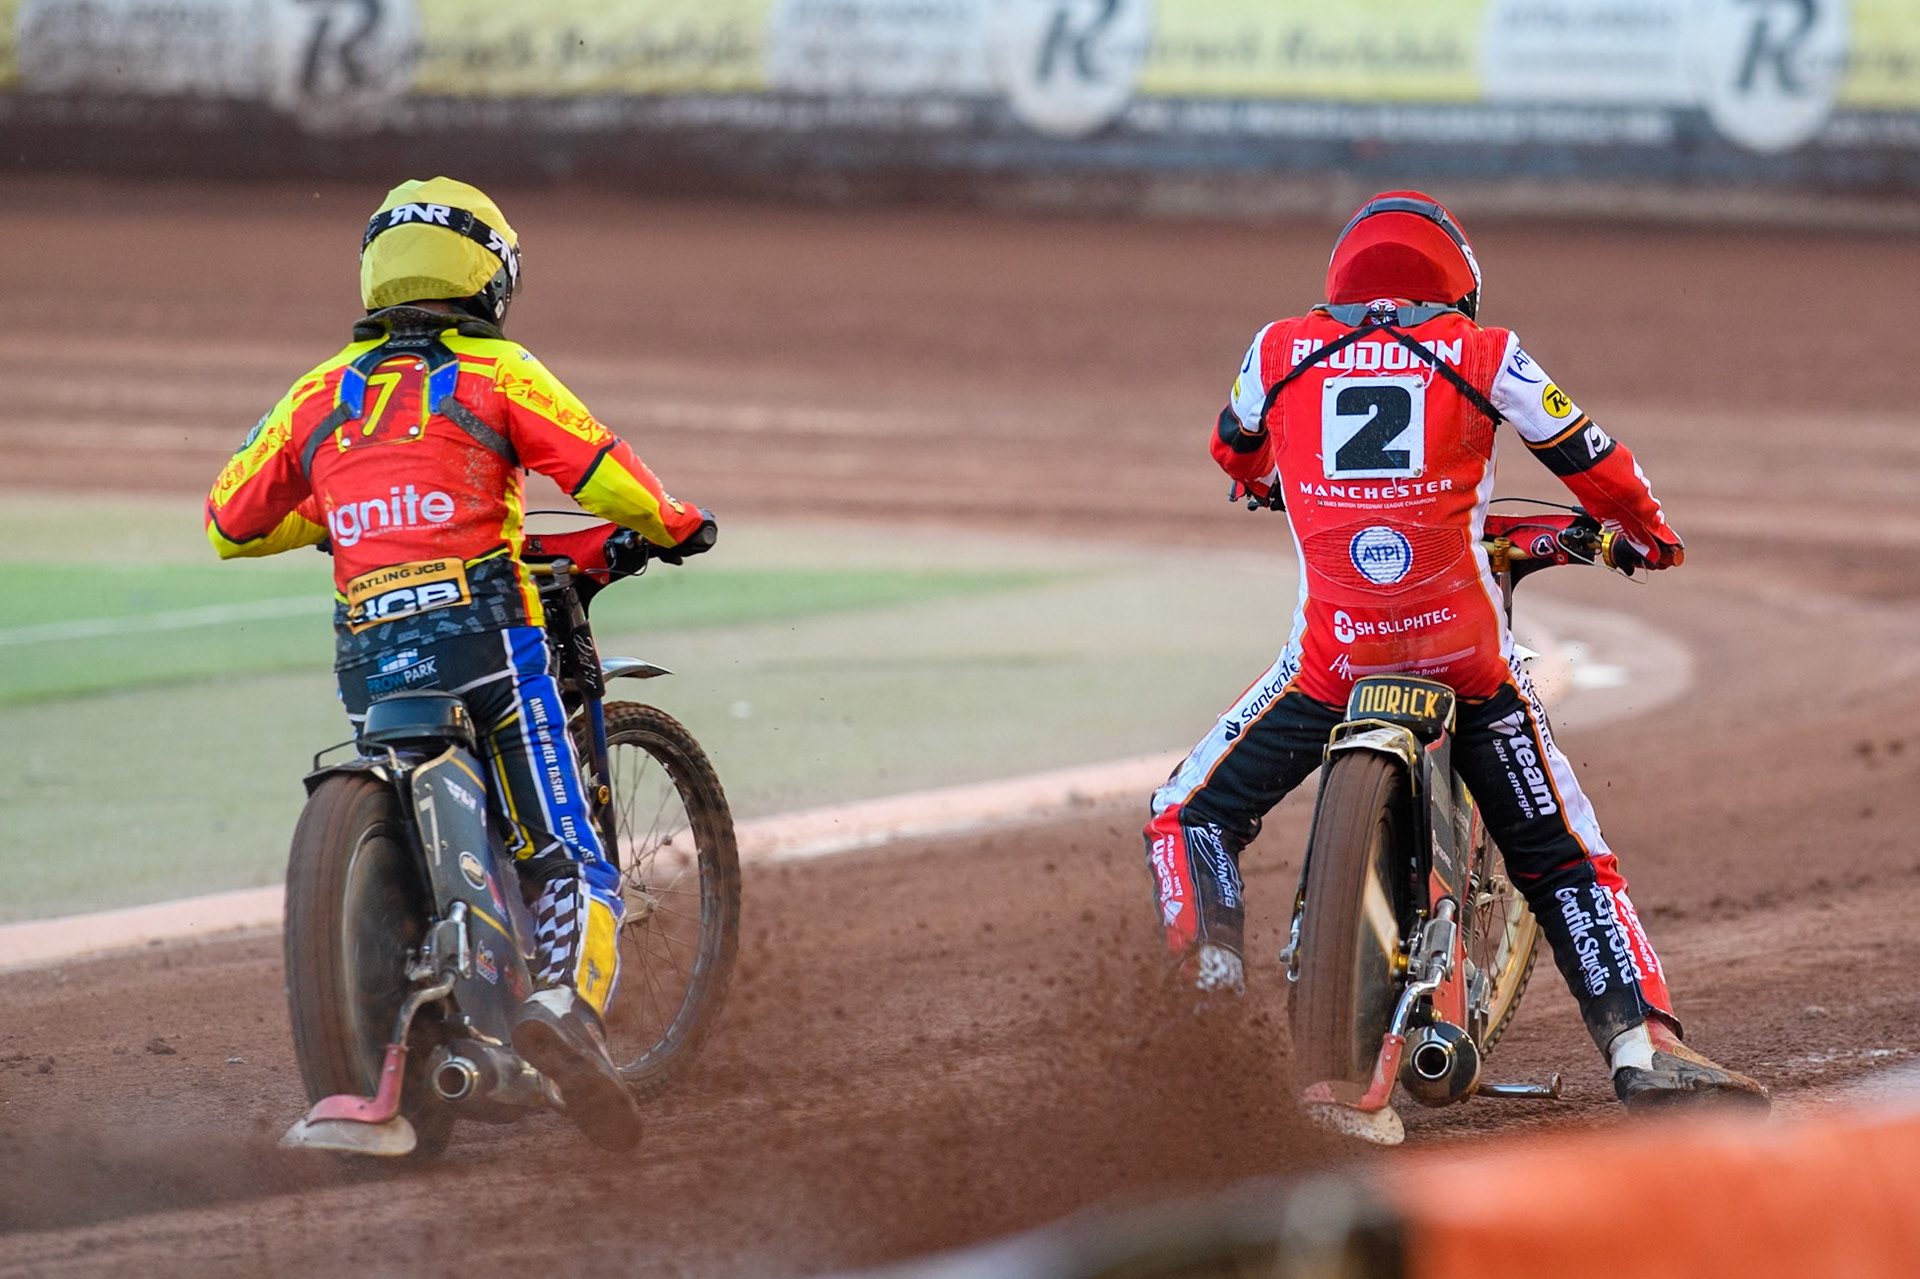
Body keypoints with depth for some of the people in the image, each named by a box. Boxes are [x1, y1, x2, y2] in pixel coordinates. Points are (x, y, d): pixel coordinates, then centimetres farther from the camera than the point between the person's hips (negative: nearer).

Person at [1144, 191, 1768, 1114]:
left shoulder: (1280, 352, 11)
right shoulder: (1483, 355, 7)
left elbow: (1237, 449, 32)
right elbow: (1588, 459, 15)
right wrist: (1648, 533, 36)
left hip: (1332, 649, 0)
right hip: (1467, 651, 0)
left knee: (1192, 818, 15)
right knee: (1564, 859, 11)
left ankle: (1214, 993, -9)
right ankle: (1642, 1045, -4)